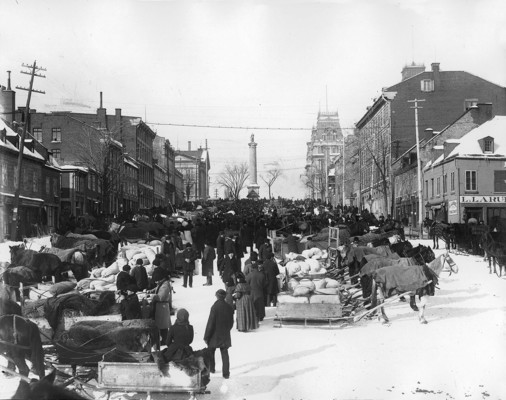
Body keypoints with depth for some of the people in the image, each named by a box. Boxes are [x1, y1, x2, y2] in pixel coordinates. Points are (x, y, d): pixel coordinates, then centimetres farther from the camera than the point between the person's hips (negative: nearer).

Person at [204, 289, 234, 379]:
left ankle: (211, 368, 29)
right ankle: (226, 373, 6)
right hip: (225, 336, 4)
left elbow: (210, 323, -16)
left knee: (210, 352, 18)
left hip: (215, 335, -4)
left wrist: (206, 336, -8)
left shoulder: (215, 307, -18)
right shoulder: (229, 307, -2)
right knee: (225, 354, 8)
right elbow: (231, 323, 6)